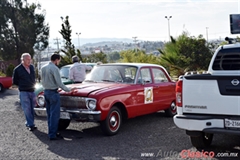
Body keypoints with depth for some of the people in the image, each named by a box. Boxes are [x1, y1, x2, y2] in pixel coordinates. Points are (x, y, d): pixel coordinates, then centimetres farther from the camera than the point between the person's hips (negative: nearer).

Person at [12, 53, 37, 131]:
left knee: (31, 109, 8)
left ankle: (28, 123, 18)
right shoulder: (17, 69, -8)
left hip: (32, 91, 5)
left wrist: (33, 85, 9)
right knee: (27, 109, -4)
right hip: (24, 92, -5)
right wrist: (22, 85, 2)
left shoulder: (32, 67, 6)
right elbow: (14, 81, 1)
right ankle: (31, 124, 1)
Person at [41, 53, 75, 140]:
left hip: (46, 92, 9)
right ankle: (52, 135, 0)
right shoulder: (54, 68, -17)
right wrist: (69, 90, -7)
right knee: (54, 115, -3)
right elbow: (59, 83, -18)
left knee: (49, 114, 15)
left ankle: (51, 132, 22)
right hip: (53, 93, -9)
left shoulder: (43, 68, 8)